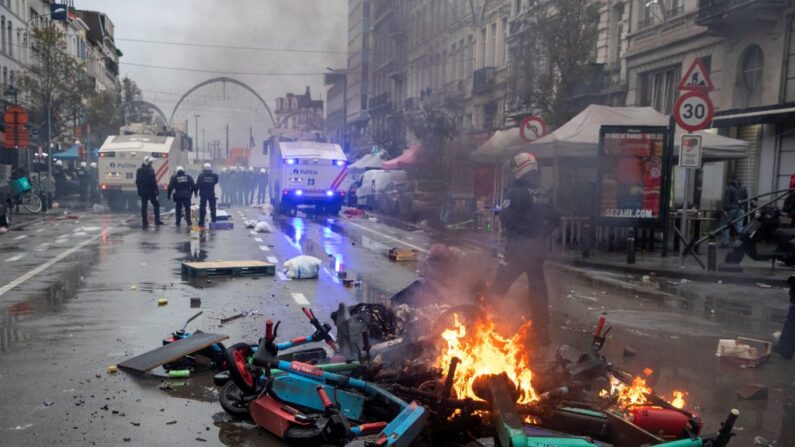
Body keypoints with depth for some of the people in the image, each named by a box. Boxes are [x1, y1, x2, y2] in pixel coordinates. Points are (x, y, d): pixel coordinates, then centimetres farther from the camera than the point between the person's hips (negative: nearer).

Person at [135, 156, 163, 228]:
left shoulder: (139, 170, 7)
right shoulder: (150, 170, -14)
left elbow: (137, 182, 13)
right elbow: (153, 182, -17)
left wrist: (140, 190, 19)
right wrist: (156, 191, -12)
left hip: (142, 192, 6)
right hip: (150, 192, -6)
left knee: (144, 207, 8)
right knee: (156, 205, 8)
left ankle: (144, 223, 8)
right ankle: (157, 221, 4)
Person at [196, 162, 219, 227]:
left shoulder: (201, 176, -9)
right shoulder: (214, 175, -4)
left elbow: (197, 185, -9)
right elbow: (216, 182, 14)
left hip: (203, 194, -1)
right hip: (212, 194, 1)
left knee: (202, 208, 3)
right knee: (213, 208, 10)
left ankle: (201, 222, 3)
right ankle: (213, 221, 10)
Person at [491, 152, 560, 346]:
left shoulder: (519, 192, -15)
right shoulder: (544, 194, 9)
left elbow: (505, 217, -21)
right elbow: (555, 220, 13)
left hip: (519, 246, -7)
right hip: (538, 247, 7)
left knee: (499, 287, -2)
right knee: (538, 289, 13)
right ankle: (542, 334, 19)